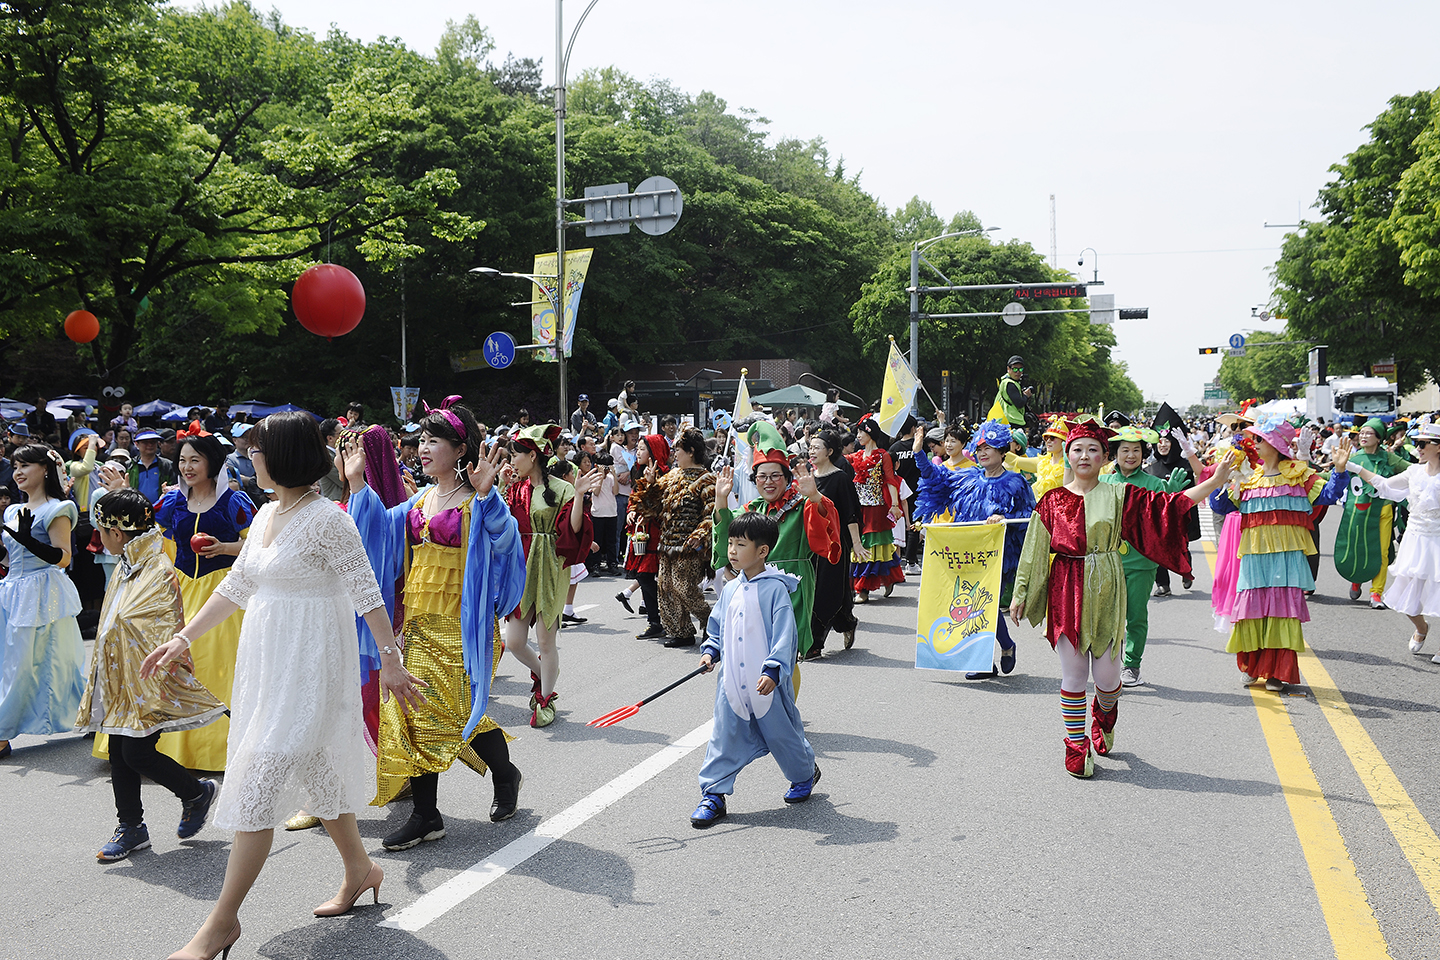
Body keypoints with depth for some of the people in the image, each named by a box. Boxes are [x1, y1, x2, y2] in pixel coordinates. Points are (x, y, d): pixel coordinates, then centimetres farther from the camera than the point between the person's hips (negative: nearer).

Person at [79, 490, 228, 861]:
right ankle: (131, 827, 20)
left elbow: (166, 633, -19)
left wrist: (154, 686, -21)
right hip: (118, 681, 9)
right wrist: (101, 677, 23)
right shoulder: (126, 567, 12)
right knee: (119, 752, 9)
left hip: (145, 681, -9)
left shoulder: (158, 572, -17)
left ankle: (196, 792, 15)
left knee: (137, 751, -8)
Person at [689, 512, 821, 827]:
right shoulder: (730, 590, 7)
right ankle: (713, 795, 12)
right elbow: (716, 629, 19)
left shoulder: (775, 589, -13)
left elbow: (784, 634, -17)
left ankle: (805, 773, 37)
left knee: (781, 733, 11)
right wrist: (710, 652, 3)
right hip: (732, 681, 5)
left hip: (768, 683, -5)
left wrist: (773, 670, -24)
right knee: (725, 737, 4)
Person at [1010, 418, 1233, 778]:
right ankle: (1077, 748, 14)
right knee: (1073, 675, 1)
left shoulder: (1120, 496, 4)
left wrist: (1215, 481, -9)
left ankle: (1104, 717, 38)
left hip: (1106, 591, 1)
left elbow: (1170, 505, -2)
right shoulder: (1053, 501, 3)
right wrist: (1020, 594, 6)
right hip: (1066, 592, 0)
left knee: (1107, 674, 3)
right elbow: (1035, 549, 6)